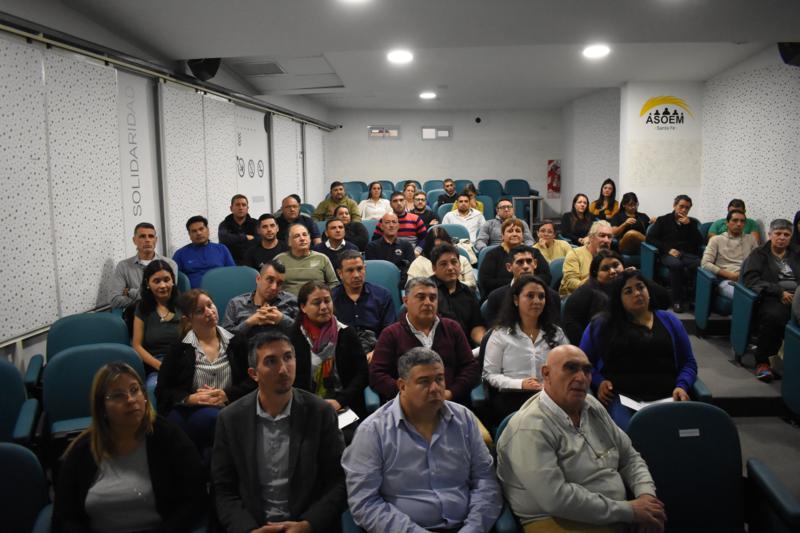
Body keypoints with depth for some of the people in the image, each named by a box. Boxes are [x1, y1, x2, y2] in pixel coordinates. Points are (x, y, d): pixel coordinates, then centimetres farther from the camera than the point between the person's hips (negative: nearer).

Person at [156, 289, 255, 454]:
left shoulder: (236, 342, 14)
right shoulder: (179, 349, 11)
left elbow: (251, 381, 9)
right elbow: (162, 391, 7)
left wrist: (226, 395, -9)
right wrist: (190, 398, -11)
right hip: (188, 412, -1)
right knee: (213, 418, -35)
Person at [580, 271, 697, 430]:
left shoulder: (669, 321, 20)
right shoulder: (601, 325, 14)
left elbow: (688, 363, 19)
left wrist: (682, 386, 0)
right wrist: (599, 381, -3)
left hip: (666, 397, 2)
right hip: (621, 397, -2)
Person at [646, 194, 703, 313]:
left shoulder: (692, 222, 23)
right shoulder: (663, 220, 16)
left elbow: (700, 242, 10)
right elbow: (650, 238, 4)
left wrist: (689, 225, 0)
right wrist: (668, 249, -9)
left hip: (689, 254, 2)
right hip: (669, 254, -2)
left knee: (700, 265, -34)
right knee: (676, 264, -39)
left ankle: (690, 297, -22)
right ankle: (677, 300, -29)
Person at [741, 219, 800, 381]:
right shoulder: (759, 254, 16)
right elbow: (751, 279, 0)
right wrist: (779, 292, -10)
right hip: (773, 298, -3)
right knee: (773, 316, -38)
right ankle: (762, 361, -22)